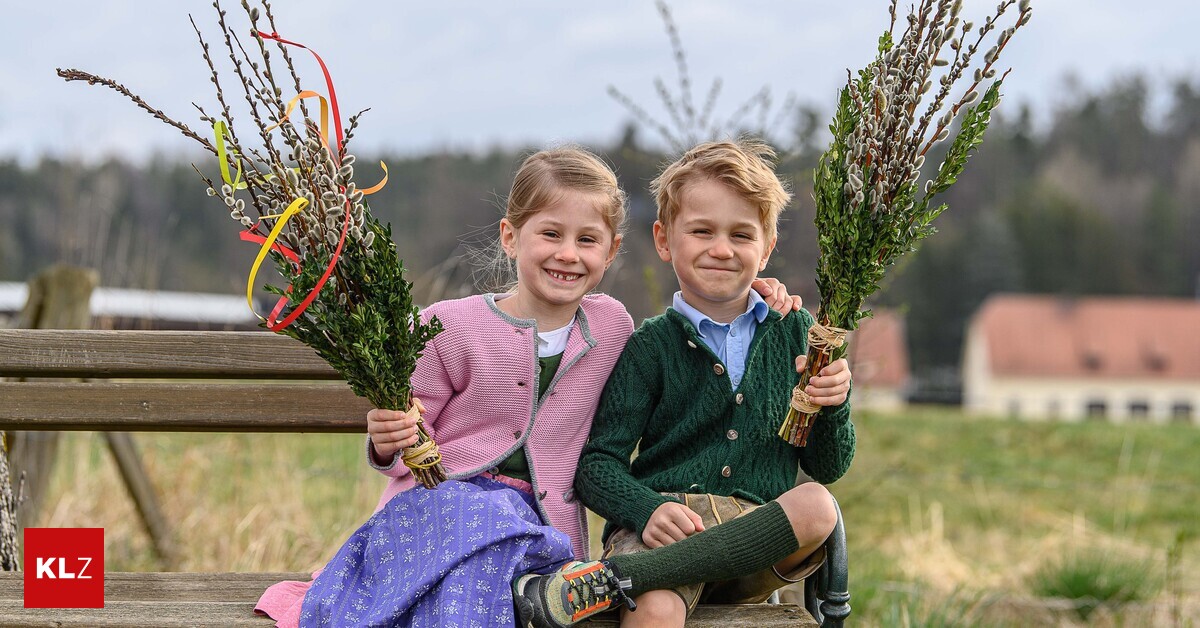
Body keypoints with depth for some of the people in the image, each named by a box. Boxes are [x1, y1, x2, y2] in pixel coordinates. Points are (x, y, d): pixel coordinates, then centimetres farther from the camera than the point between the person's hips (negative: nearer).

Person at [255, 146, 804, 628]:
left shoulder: (613, 324, 9)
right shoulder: (449, 327, -1)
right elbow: (406, 445, 6)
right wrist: (389, 441, -19)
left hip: (541, 519, 2)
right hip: (438, 503, -1)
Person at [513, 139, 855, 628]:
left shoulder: (794, 333, 13)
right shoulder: (650, 347, 5)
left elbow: (827, 468, 14)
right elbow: (596, 464, -1)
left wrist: (832, 407, -8)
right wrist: (647, 510, -21)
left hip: (759, 541, 5)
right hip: (666, 529, -4)